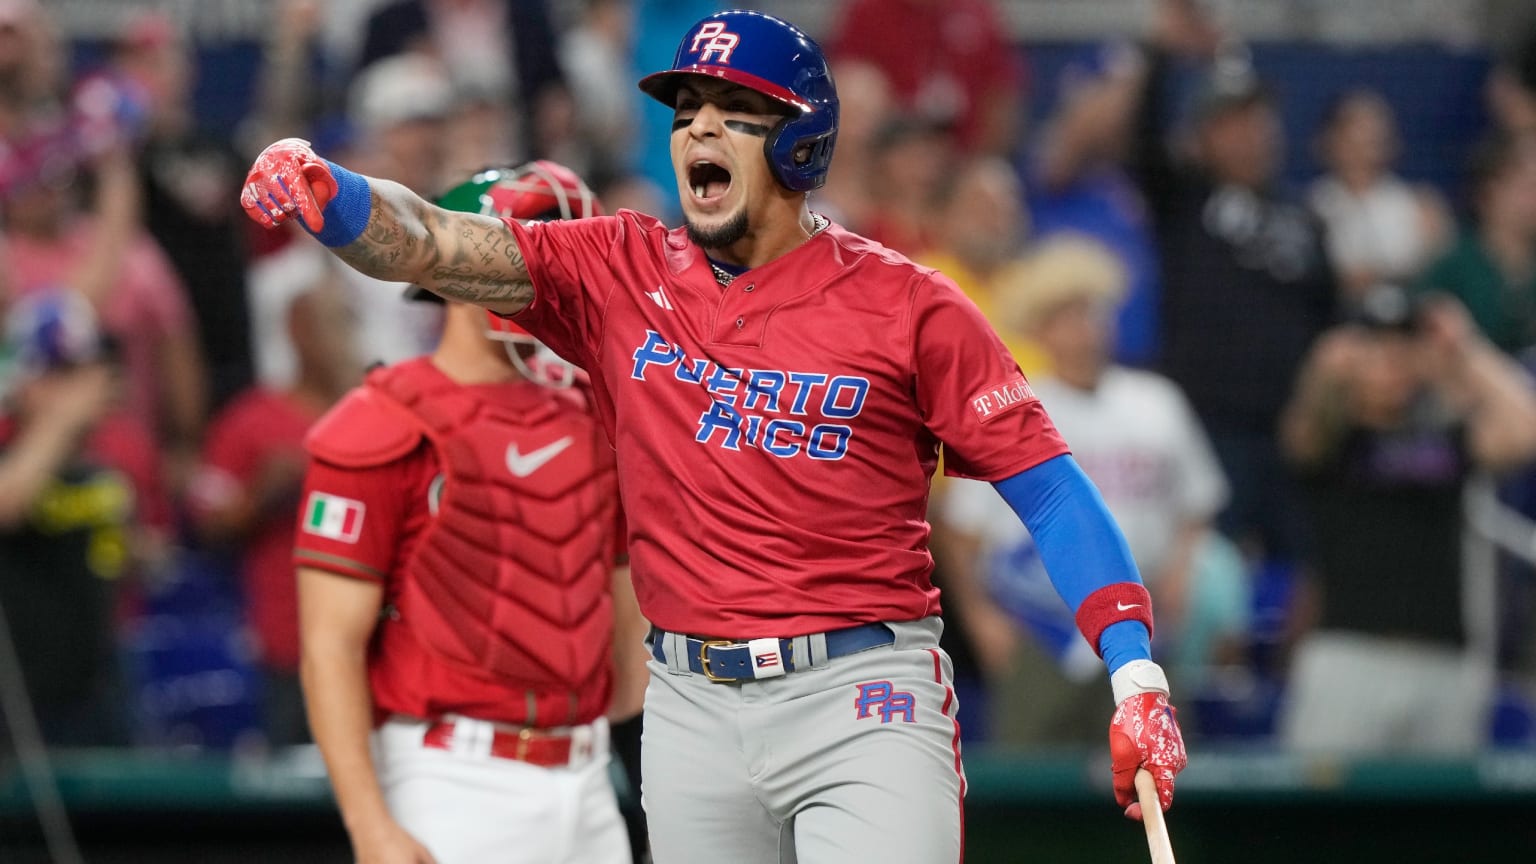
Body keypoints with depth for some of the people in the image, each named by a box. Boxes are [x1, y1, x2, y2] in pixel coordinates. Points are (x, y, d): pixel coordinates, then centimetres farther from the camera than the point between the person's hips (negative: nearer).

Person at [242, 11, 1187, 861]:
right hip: (693, 708, 4)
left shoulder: (905, 305, -1)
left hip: (862, 698, -4)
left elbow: (1048, 486, -3)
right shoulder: (622, 272, 7)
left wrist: (1136, 671, -13)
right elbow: (432, 246, -4)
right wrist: (324, 190, -26)